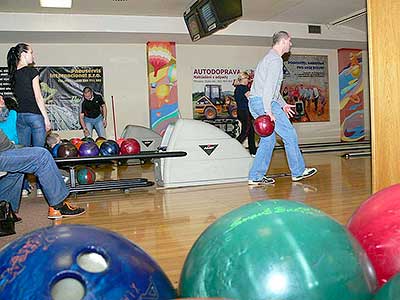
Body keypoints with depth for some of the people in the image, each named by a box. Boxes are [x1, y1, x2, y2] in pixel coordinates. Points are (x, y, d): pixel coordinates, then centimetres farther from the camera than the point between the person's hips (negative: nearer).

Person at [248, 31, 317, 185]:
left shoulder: (269, 58, 24)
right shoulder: (276, 59, -9)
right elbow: (269, 86, -21)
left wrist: (283, 104, 28)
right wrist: (268, 110, -25)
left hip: (254, 102, 10)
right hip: (264, 102, -10)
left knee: (268, 139, 10)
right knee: (289, 134, 0)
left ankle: (255, 176, 8)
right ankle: (298, 171, 11)